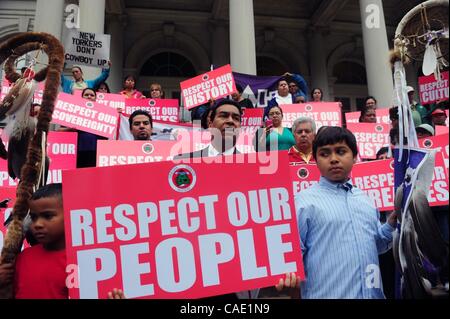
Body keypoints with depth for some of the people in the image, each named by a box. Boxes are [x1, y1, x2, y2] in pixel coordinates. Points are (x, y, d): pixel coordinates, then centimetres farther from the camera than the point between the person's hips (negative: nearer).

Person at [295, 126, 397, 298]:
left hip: (373, 293, 6)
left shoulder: (365, 198, 8)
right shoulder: (305, 201, -10)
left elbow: (376, 244, 18)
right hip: (326, 294, -5)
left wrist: (393, 222, 3)